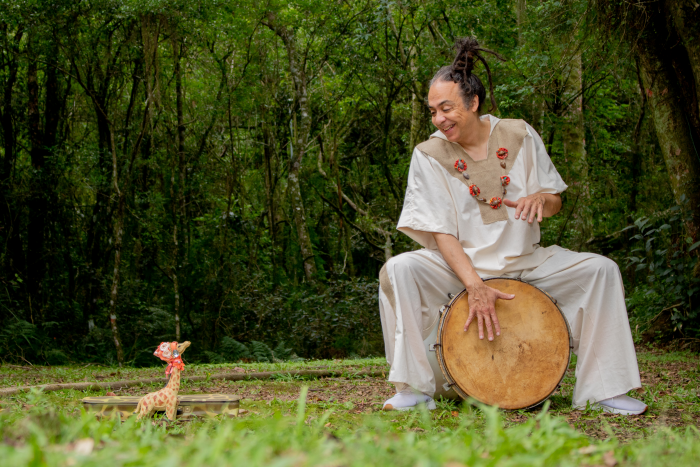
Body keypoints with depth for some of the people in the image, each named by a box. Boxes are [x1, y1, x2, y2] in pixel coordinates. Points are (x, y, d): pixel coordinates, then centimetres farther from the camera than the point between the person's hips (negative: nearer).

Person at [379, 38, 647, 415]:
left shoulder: (519, 135, -2)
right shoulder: (429, 155, -9)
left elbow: (555, 203, 6)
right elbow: (440, 232, -14)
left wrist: (539, 200, -21)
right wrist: (475, 286, -27)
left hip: (524, 259, 2)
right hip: (460, 262, -2)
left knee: (601, 269, -16)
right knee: (399, 269, -30)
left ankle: (600, 388, -8)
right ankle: (414, 388, -21)